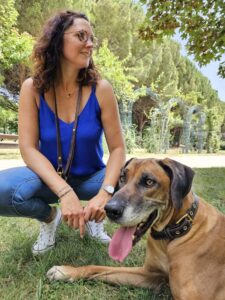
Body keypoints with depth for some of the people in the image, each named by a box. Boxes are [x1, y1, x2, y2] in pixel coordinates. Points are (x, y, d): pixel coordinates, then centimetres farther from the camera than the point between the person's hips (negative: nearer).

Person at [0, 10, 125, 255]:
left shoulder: (100, 89, -14)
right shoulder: (33, 88, -12)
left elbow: (117, 148, -15)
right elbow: (28, 148, -18)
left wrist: (105, 192, -33)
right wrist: (64, 192, -33)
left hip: (90, 177, 1)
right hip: (49, 177, 0)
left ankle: (92, 217, 7)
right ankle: (49, 216, 5)